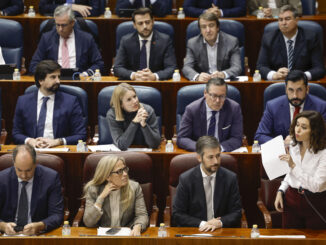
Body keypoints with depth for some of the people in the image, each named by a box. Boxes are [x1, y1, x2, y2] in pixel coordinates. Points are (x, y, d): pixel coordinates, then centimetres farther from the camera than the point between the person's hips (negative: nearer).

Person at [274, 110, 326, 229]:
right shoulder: (293, 147, 3)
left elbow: (316, 185, -24)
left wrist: (293, 166, -23)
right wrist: (280, 191, 2)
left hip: (315, 205, -5)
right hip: (291, 199, 5)